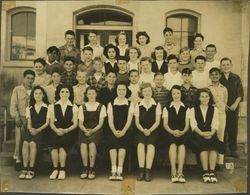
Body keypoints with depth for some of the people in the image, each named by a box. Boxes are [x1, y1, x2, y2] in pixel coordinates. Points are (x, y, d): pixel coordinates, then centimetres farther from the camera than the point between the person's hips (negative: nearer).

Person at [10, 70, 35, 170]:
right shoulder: (17, 89, 6)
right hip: (21, 118, -1)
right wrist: (16, 117, -8)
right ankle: (18, 160, 4)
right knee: (19, 139, -4)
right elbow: (13, 105, 2)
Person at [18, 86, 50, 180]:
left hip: (42, 131, -3)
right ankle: (25, 169, -26)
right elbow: (29, 123, 13)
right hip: (31, 130, 3)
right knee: (25, 143, -29)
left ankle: (31, 170, -27)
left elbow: (47, 123, 0)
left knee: (32, 143, -32)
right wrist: (30, 129, -10)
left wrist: (38, 130, -14)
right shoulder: (29, 108, 20)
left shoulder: (47, 107, 7)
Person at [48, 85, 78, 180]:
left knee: (62, 145, -30)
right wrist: (56, 130, -12)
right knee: (54, 144, -29)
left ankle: (62, 170, -19)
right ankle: (55, 169, -19)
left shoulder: (74, 107, 10)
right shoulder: (53, 106, 15)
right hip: (56, 131, 1)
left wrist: (65, 130, -14)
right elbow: (51, 123, 8)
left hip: (69, 131, -1)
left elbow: (75, 124, 4)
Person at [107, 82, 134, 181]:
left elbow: (129, 120, 1)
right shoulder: (111, 104, 14)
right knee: (112, 144, -26)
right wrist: (114, 131, -12)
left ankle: (119, 171, -29)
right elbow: (110, 120, 4)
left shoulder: (130, 104, 12)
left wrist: (123, 131, -14)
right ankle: (113, 171, -28)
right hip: (113, 131, 1)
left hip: (125, 131, -1)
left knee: (122, 145, -27)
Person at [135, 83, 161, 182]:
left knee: (150, 144, -29)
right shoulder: (138, 105, 13)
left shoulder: (157, 105, 9)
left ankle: (148, 171, -30)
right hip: (141, 131, 1)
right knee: (141, 144, -28)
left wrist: (149, 130, -14)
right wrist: (143, 130, -12)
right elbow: (137, 122, 7)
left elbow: (157, 121, 2)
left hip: (153, 131, -1)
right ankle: (141, 170, -29)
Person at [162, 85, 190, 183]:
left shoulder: (186, 109, 19)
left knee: (181, 145, -33)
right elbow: (165, 124, 7)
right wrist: (172, 131, -13)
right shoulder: (166, 108, 18)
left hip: (182, 133, 0)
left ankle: (180, 172, -34)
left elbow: (187, 125, 9)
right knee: (173, 144, -34)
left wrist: (182, 132, -12)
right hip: (170, 133, 0)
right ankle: (174, 172, -34)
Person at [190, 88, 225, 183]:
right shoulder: (193, 110, 16)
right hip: (198, 135, -1)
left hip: (211, 135, 1)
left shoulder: (214, 110, 19)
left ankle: (212, 171, -35)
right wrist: (201, 133, -16)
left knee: (213, 146, -32)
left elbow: (215, 124, 5)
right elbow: (193, 125, 1)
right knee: (203, 145, -33)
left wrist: (211, 133, -15)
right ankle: (205, 172, -34)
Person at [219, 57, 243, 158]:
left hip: (234, 107, 1)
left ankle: (233, 149, 13)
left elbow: (240, 93, 4)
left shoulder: (236, 78, 6)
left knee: (233, 127, 4)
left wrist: (235, 104, -9)